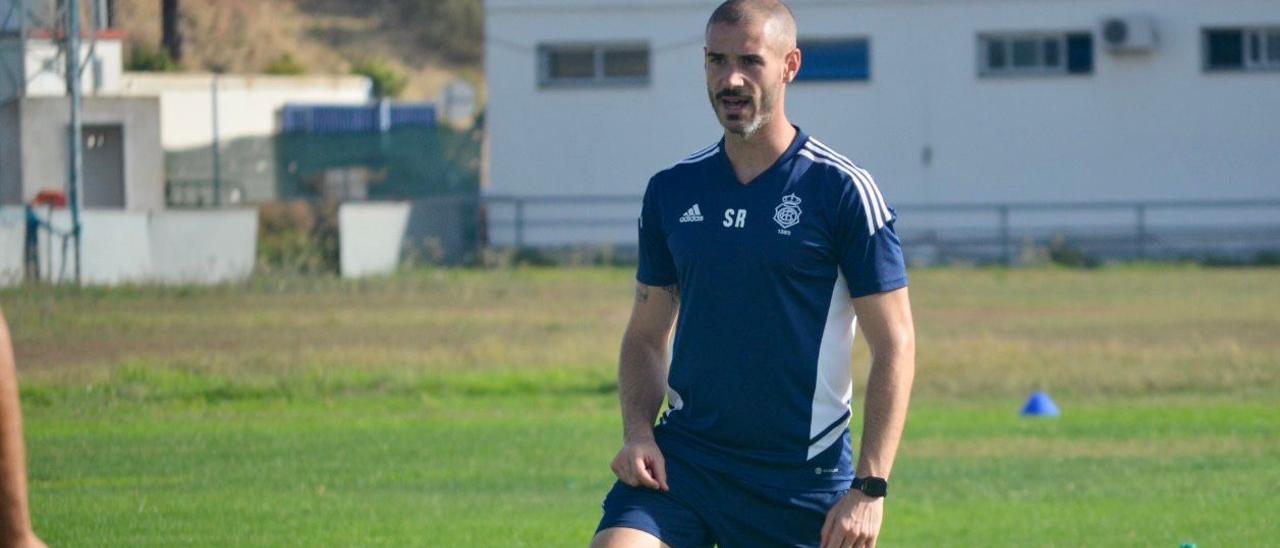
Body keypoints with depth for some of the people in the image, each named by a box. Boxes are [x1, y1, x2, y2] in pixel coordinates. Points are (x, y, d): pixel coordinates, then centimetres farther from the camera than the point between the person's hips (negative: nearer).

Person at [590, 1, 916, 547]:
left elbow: (895, 345, -6)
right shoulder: (671, 190, 8)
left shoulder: (842, 190, -5)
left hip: (802, 479, -3)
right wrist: (638, 431, -3)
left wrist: (869, 487, -13)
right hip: (680, 459, 3)